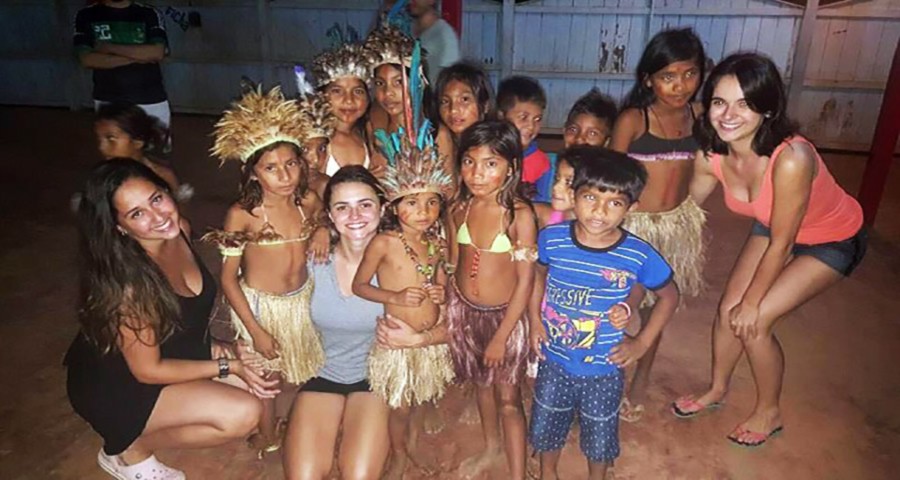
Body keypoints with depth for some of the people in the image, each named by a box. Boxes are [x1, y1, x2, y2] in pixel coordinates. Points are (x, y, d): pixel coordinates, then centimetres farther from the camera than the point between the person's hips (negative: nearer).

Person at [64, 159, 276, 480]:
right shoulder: (128, 283, -34)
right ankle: (129, 451, 2)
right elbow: (147, 371, -22)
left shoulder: (180, 229, -13)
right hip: (114, 388, -7)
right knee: (243, 414, -21)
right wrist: (229, 367, -19)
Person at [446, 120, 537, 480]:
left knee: (508, 398, 6)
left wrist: (501, 337, -14)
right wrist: (450, 310, 7)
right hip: (463, 311, 5)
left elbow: (525, 280, -16)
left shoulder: (520, 214, -20)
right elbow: (454, 262, 5)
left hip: (504, 314, -4)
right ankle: (491, 447, 48)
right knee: (481, 383, 24)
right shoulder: (459, 210, -7)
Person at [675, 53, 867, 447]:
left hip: (832, 240, -5)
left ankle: (769, 412, 18)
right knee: (728, 310, 3)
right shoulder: (712, 155, -23)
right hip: (774, 227, 5)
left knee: (753, 322, -9)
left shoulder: (790, 159, -40)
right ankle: (717, 390, 31)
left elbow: (780, 244, -29)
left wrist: (752, 302, -16)